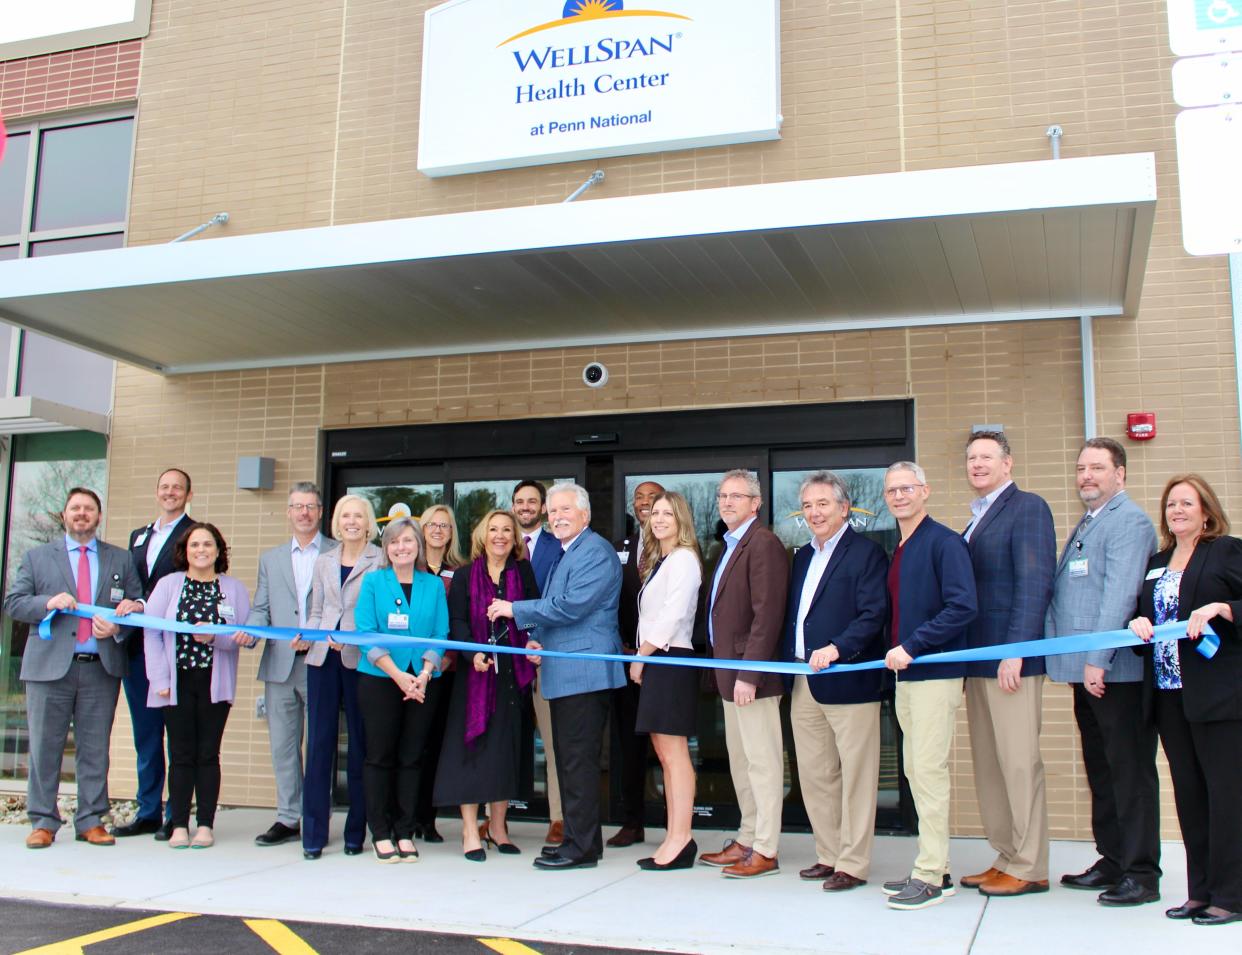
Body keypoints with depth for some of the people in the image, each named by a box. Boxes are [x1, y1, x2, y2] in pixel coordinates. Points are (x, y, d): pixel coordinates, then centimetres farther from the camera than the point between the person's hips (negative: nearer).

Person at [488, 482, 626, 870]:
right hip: (564, 673, 11)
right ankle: (578, 839, 22)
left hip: (584, 673, -10)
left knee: (579, 761, -7)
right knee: (569, 760, 14)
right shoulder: (565, 554, 21)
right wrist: (538, 640, 11)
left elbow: (570, 606, -20)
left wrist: (515, 610, -11)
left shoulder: (596, 552, -11)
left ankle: (581, 848, -2)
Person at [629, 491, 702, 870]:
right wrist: (640, 657, 5)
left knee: (675, 754, -7)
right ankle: (674, 839, 12)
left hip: (672, 659, -9)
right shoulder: (657, 561, 18)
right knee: (665, 754, 8)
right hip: (653, 662, 9)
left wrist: (641, 655, -9)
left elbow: (673, 615, -16)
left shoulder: (684, 559, -9)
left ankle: (681, 839, -4)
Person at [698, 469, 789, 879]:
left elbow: (766, 615, -21)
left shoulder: (763, 544, -14)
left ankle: (765, 851, 5)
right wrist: (726, 670, 13)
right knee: (740, 761, 17)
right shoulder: (730, 546, 17)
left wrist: (749, 673, -23)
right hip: (730, 673, 10)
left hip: (751, 674, -10)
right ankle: (747, 841, 27)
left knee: (762, 761, -2)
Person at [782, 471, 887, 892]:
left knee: (855, 776, 0)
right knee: (814, 775, 12)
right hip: (804, 684, 8)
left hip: (848, 680, -8)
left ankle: (853, 865, 8)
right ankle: (829, 855, 24)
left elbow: (874, 614, -15)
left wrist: (836, 649, -26)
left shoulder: (867, 553, -6)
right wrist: (788, 666, 10)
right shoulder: (803, 557, 18)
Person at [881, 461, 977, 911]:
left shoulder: (944, 542, -9)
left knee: (929, 771, -7)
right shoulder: (897, 551, 16)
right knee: (915, 772, 11)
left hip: (935, 673, -9)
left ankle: (930, 876, 0)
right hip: (905, 676, 9)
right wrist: (896, 653, 8)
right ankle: (937, 868, 19)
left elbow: (963, 605, -19)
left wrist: (911, 646, -20)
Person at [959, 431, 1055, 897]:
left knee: (1019, 763, -3)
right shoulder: (978, 518, 19)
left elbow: (1035, 583, -16)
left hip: (1011, 659, -8)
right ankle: (1006, 858, 19)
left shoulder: (1027, 507, -7)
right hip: (978, 660, 9)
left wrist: (1015, 651, -21)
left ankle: (1029, 868, 6)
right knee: (988, 765, 11)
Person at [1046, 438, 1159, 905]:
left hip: (1117, 671, -9)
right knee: (1100, 770, 14)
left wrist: (1099, 659, -22)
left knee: (1130, 771, -2)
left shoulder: (1129, 521, -10)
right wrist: (1076, 660, 16)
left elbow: (1120, 595, -19)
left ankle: (1141, 871, 6)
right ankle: (1112, 861, 24)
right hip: (1087, 670, 9)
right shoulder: (1085, 526, 19)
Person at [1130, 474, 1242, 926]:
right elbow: (1142, 613, 19)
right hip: (1169, 694, 6)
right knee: (1188, 794, 10)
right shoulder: (1155, 563, 17)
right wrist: (1138, 623, -1)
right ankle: (1200, 891, 17)